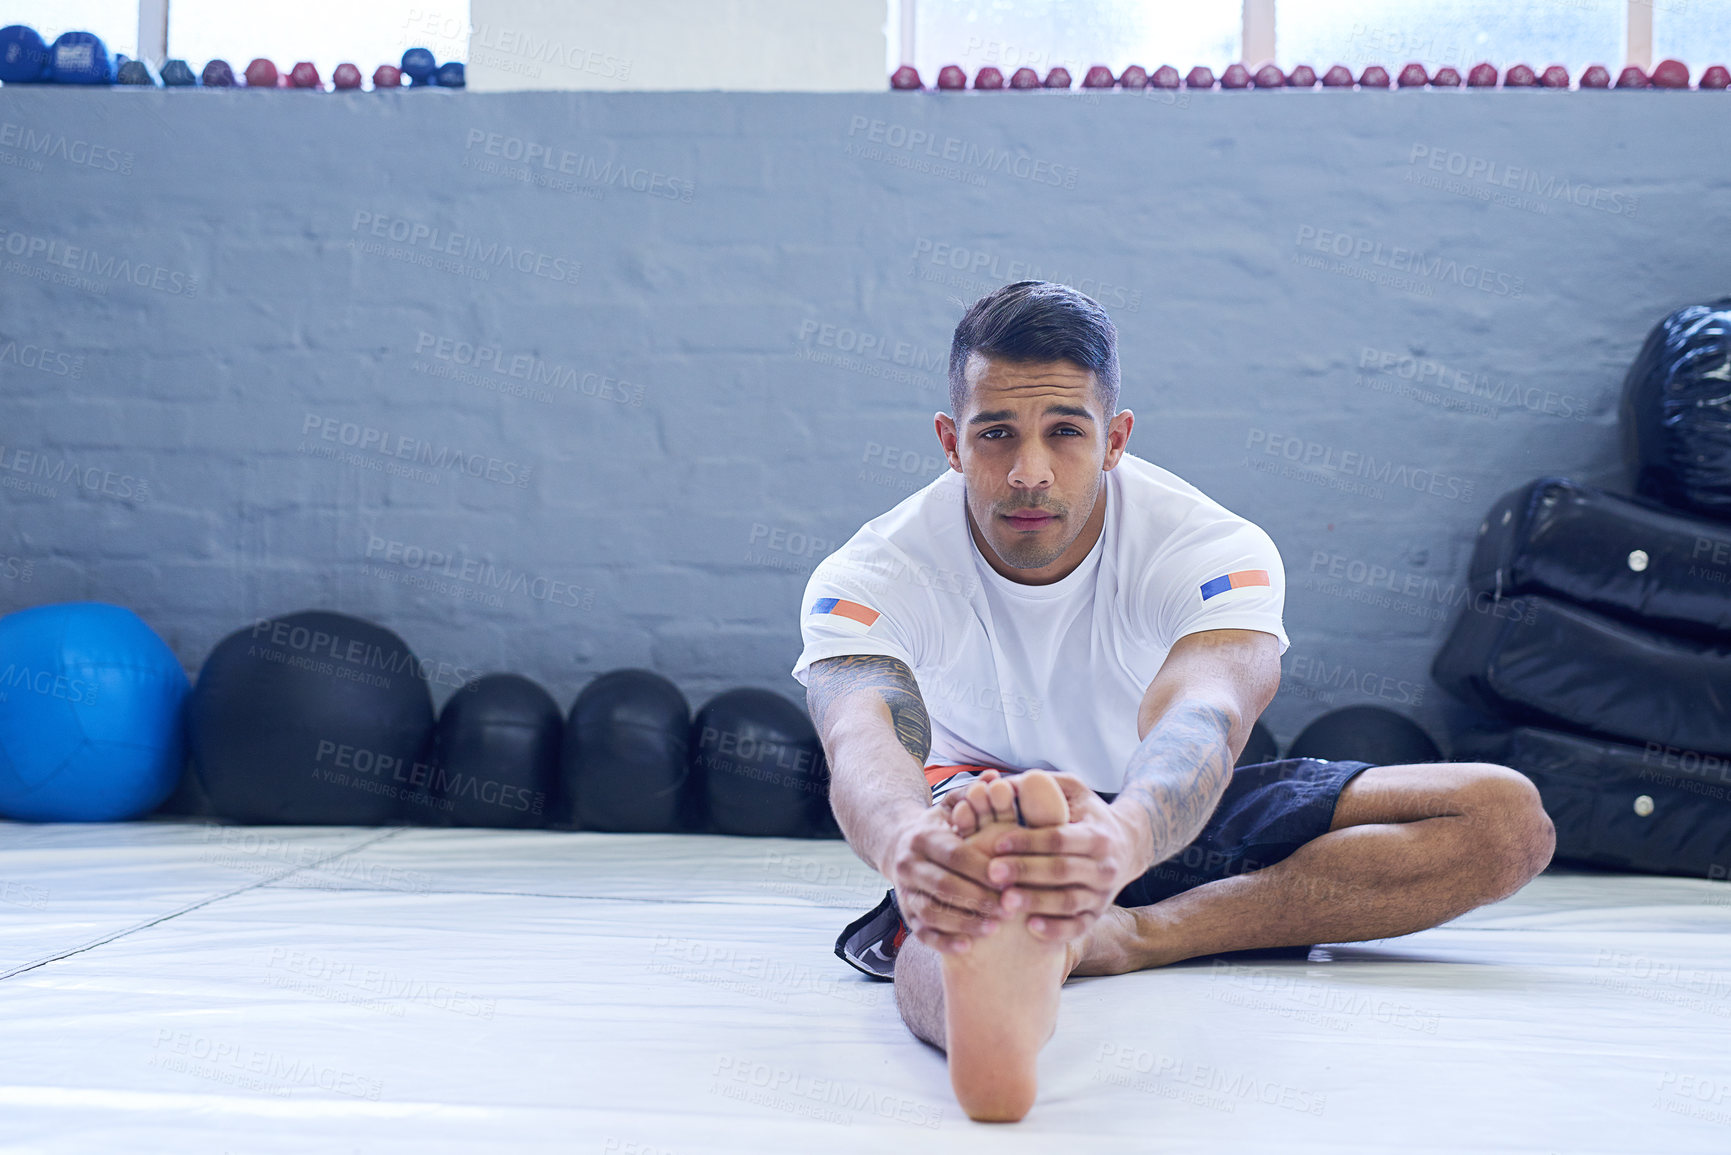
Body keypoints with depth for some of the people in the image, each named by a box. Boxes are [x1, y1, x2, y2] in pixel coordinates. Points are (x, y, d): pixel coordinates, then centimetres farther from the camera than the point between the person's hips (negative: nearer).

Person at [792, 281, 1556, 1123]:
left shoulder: (1216, 549, -23)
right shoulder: (869, 578, -22)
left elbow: (1199, 721, -43)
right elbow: (861, 740, -42)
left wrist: (1121, 841, -69)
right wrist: (909, 842, -69)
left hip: (1159, 815, 2)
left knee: (1506, 818, -19)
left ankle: (1137, 936, -32)